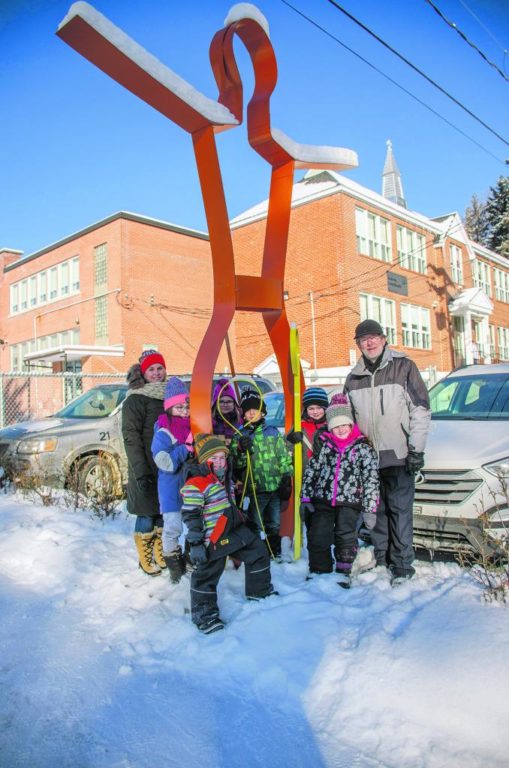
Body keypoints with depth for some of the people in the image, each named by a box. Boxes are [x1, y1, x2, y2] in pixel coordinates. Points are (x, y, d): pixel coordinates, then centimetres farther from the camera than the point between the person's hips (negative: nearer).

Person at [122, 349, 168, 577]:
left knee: (163, 511, 14)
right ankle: (145, 559, 17)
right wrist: (140, 470, -19)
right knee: (146, 514, 2)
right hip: (147, 468, -6)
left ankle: (160, 554, 29)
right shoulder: (135, 399, -8)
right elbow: (131, 436, -13)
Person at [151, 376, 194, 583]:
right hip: (171, 489, -5)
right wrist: (184, 450, -22)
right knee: (173, 527, -1)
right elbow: (164, 462, -23)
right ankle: (173, 562, 18)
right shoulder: (163, 433, -13)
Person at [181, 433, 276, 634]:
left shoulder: (225, 477, 10)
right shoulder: (195, 485, -19)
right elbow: (191, 516, -19)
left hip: (235, 530, 9)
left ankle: (259, 591, 34)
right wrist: (196, 543, -21)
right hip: (213, 538, -9)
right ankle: (204, 613, 15)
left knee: (258, 552, 15)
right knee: (207, 574, -2)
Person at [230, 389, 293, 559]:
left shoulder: (273, 432, 6)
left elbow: (284, 458, 7)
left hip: (276, 486, 2)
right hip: (255, 488, -2)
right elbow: (236, 465, -4)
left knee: (274, 524, 14)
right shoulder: (240, 436, 3)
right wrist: (241, 451, -22)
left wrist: (286, 480, 0)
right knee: (255, 526, 2)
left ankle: (275, 553, 28)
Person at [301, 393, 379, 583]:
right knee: (318, 538, 3)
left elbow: (371, 480, -3)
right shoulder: (323, 443, 5)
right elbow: (311, 469, 9)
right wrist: (306, 497, 5)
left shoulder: (364, 448, -2)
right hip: (322, 500, 3)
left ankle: (343, 573, 15)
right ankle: (319, 571, 21)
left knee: (346, 538, -4)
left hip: (349, 501, -2)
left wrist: (369, 509, -6)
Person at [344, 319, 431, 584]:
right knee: (377, 509, 12)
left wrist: (416, 448, -10)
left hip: (399, 454, -4)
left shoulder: (403, 367, -3)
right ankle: (380, 559, 24)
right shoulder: (353, 377, 11)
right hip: (369, 457, 5)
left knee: (400, 509, 0)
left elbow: (421, 410, -6)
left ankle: (402, 564, 10)